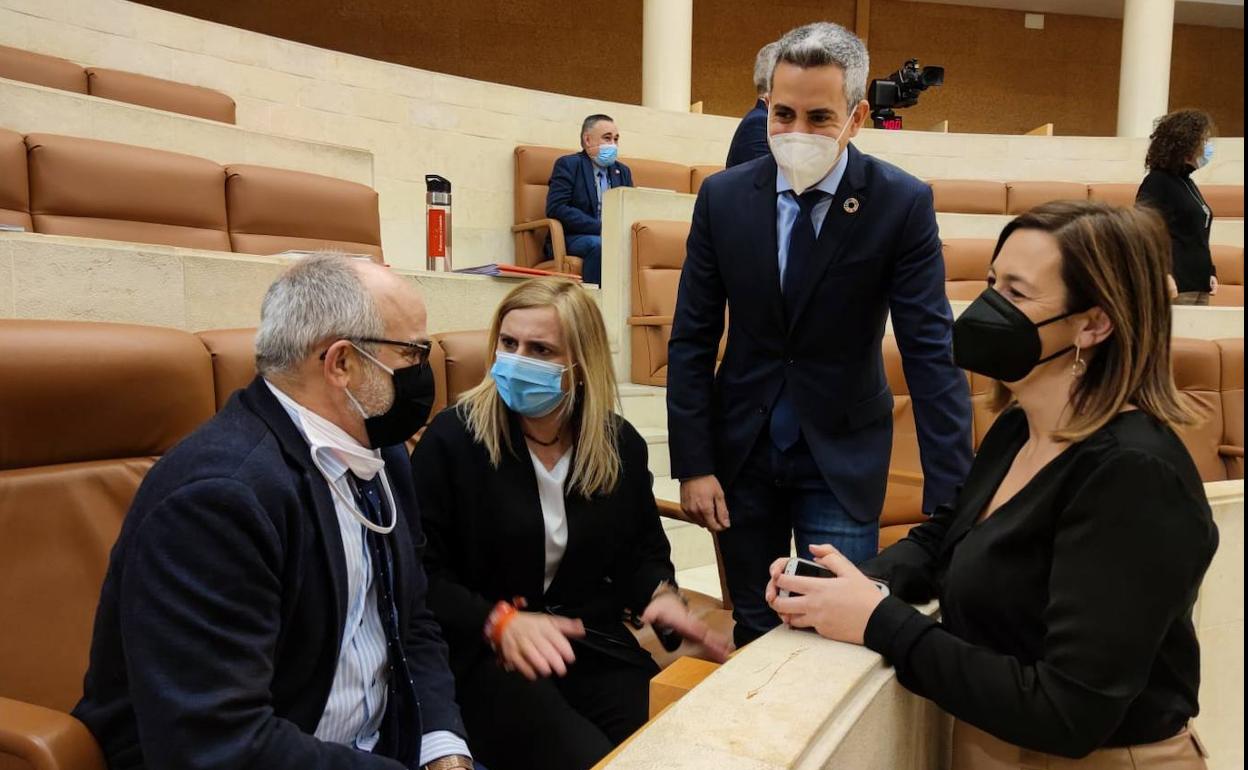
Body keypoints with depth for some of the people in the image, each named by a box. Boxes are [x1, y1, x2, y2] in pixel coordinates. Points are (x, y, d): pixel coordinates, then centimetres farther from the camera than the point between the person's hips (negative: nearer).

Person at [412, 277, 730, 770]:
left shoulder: (620, 444, 4)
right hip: (482, 653, -3)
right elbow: (420, 573, -9)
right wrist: (498, 622, -24)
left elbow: (643, 550, 15)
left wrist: (660, 595, -7)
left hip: (591, 644, 4)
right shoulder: (452, 439, -8)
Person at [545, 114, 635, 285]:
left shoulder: (623, 171, 21)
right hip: (572, 239, -5)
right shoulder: (568, 165, 2)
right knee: (599, 244, -36)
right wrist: (601, 228, -19)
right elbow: (555, 208, -12)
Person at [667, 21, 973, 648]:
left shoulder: (902, 203, -12)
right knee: (753, 629, 14)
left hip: (842, 454, -2)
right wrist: (692, 464, -5)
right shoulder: (723, 196, -6)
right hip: (741, 447, 2)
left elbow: (930, 350, -14)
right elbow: (691, 340, -2)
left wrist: (949, 498, -18)